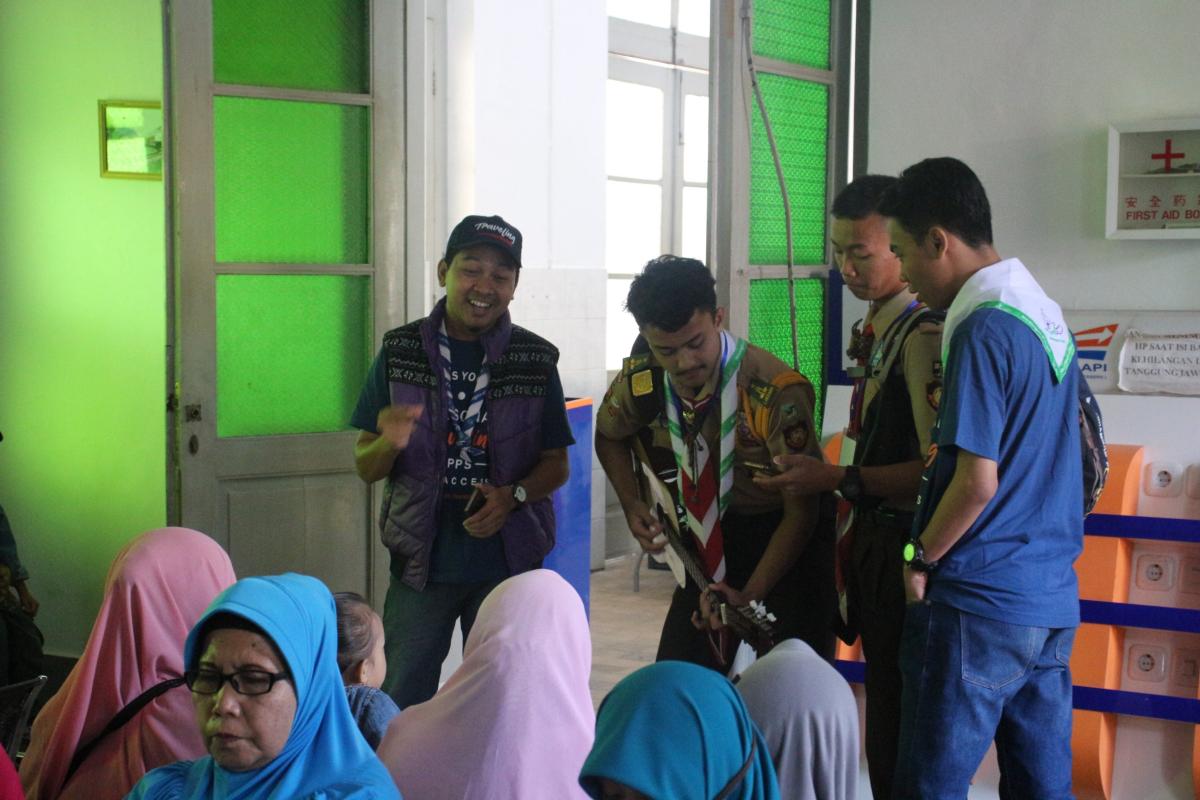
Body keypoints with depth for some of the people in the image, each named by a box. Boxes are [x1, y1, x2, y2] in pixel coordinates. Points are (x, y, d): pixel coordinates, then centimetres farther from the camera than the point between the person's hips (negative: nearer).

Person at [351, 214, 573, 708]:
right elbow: (365, 468, 3)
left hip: (508, 561, 0)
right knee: (401, 705, 5)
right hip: (422, 557, 0)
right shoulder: (401, 352, 0)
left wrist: (514, 496, -14)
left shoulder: (535, 361, 0)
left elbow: (556, 463, 6)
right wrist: (389, 444, -19)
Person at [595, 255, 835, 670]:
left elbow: (800, 512, -21)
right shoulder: (641, 381, -12)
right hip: (711, 539, 5)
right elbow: (609, 435, 14)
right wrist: (631, 504, -2)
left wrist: (749, 596, -27)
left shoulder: (776, 392, -28)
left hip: (788, 540, -4)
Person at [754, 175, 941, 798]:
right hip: (874, 541, 10)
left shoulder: (922, 335, -19)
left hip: (904, 552, -10)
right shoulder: (877, 330, 12)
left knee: (899, 726, -2)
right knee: (882, 703, 19)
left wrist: (838, 479, -21)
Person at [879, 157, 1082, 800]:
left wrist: (921, 558, -6)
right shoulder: (1048, 317, 10)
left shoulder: (983, 329, -16)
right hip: (1052, 600, 9)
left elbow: (977, 481, -19)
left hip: (978, 603, -9)